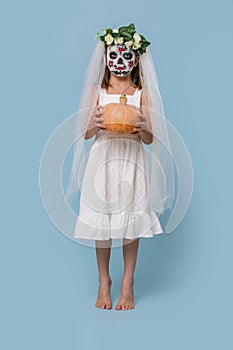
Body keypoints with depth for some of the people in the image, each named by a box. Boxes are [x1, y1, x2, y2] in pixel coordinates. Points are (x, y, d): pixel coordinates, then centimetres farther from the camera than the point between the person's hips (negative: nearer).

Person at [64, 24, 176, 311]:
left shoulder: (141, 94, 4)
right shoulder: (97, 91, 6)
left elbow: (150, 139, 1)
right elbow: (85, 134, 3)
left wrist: (142, 129, -20)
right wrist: (96, 125, -18)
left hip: (131, 162, 0)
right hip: (102, 161, 1)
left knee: (130, 221, 3)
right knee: (100, 222, 5)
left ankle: (128, 282, 17)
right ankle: (104, 281, 20)